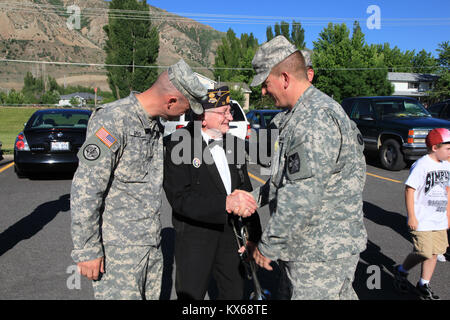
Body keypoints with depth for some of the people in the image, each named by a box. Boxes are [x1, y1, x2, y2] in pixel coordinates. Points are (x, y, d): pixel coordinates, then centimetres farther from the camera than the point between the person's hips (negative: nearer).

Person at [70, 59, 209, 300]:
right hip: (117, 247, -8)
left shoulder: (154, 125, 9)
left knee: (152, 295, 15)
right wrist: (87, 250, -17)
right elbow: (85, 189, -20)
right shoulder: (113, 120, -19)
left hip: (151, 243, 8)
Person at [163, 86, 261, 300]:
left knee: (235, 292, 18)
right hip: (194, 235, -5)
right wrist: (224, 203, -31)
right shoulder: (178, 144, -14)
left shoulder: (234, 144, 5)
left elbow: (245, 192, 11)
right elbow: (179, 198, -22)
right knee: (191, 294, 9)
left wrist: (254, 235, 9)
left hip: (229, 231, 6)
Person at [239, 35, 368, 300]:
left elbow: (302, 196, -28)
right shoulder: (305, 113, 12)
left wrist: (268, 246, -19)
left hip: (322, 251, -10)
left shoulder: (315, 121, -24)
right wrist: (256, 198, 15)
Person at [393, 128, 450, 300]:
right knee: (423, 253, -6)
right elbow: (409, 189, -15)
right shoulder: (421, 165, -14)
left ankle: (423, 285, 23)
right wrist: (411, 217, -16)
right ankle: (401, 271, 21)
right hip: (422, 220, -7)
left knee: (435, 252, 9)